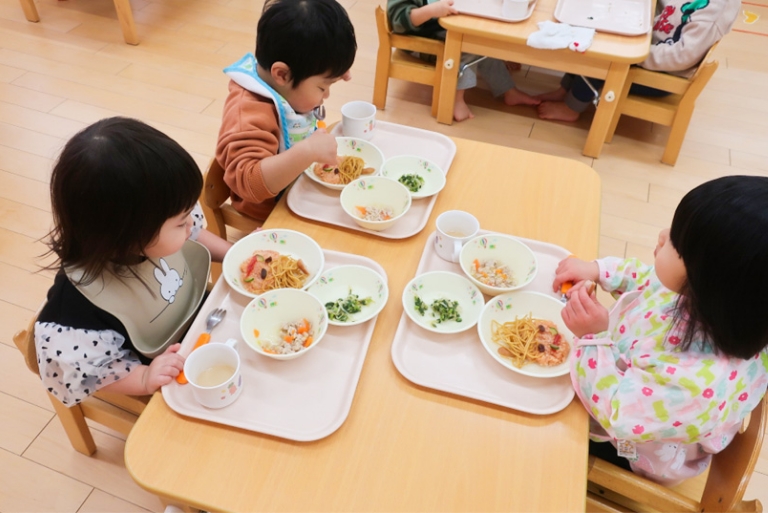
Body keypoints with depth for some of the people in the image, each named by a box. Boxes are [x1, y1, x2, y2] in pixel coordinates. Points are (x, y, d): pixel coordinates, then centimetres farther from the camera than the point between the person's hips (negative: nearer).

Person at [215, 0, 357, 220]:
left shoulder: (283, 87, -6)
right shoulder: (248, 114, -33)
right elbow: (248, 182, -41)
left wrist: (334, 70, -1)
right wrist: (308, 152, -48)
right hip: (274, 211, -8)